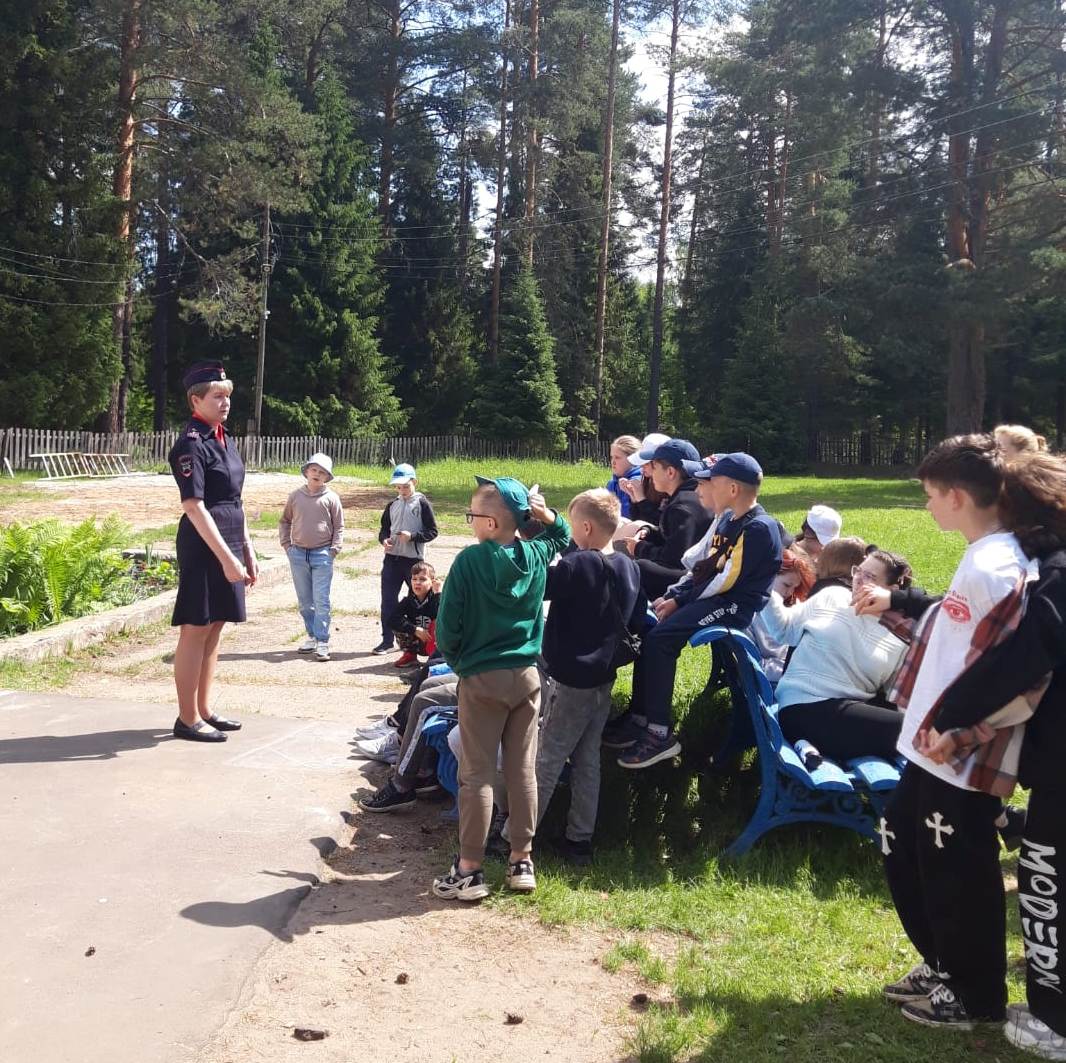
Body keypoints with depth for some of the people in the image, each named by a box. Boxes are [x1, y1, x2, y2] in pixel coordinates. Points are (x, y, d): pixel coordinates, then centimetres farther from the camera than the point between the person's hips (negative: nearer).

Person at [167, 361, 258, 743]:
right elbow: (194, 508, -18)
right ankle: (187, 719, 6)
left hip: (228, 545, 9)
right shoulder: (191, 444, -12)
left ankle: (204, 710, 22)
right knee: (195, 630, -2)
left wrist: (247, 552, 16)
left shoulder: (224, 440, 14)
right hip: (203, 547, -9)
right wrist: (226, 558, -22)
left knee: (214, 629, 13)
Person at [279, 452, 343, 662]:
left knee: (321, 601, -6)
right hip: (298, 554, 4)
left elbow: (339, 527, 2)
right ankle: (312, 636, 23)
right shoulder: (296, 495, 6)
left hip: (322, 555, -3)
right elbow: (284, 521, 16)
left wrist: (333, 550, -5)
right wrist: (286, 544, 7)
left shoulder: (331, 498, -1)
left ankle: (322, 642, -4)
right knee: (305, 601, 11)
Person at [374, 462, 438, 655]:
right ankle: (387, 640, 9)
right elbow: (384, 529, 18)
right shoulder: (392, 505, 12)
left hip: (414, 560, -4)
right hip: (392, 558, 5)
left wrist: (412, 536, -19)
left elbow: (432, 532, -6)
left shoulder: (422, 503, -4)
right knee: (388, 601, 2)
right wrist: (384, 540, -4)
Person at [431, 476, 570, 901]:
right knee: (523, 770, 11)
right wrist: (544, 512, 5)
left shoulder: (470, 560, -15)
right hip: (527, 675, 5)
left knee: (477, 774, 2)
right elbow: (562, 533, 24)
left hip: (482, 678, -4)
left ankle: (470, 869, 8)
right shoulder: (537, 554, 0)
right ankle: (522, 860, 20)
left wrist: (457, 661, 7)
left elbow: (447, 627, -11)